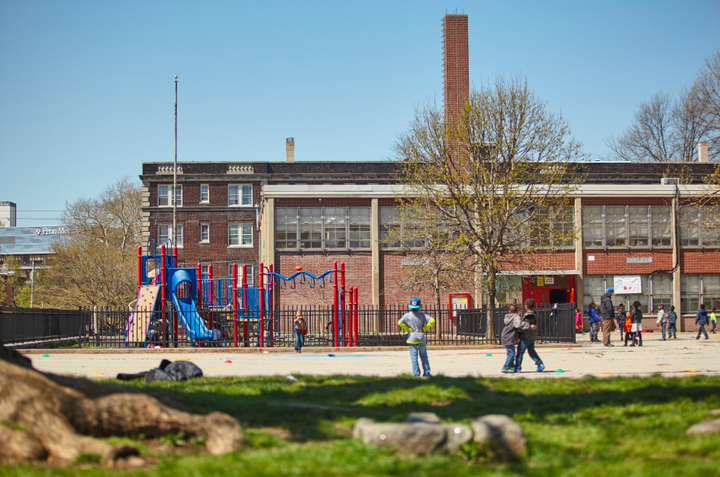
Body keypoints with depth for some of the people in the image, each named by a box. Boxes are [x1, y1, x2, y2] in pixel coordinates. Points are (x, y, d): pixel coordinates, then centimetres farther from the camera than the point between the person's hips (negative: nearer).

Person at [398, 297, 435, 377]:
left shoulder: (407, 315, -5)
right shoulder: (422, 315, -1)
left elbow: (400, 323, -16)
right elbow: (432, 320, -9)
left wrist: (409, 329, -7)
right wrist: (424, 329, -4)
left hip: (412, 338, -2)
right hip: (421, 337, 2)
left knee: (414, 356, 1)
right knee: (423, 355, 12)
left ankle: (416, 374, -1)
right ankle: (426, 372, 11)